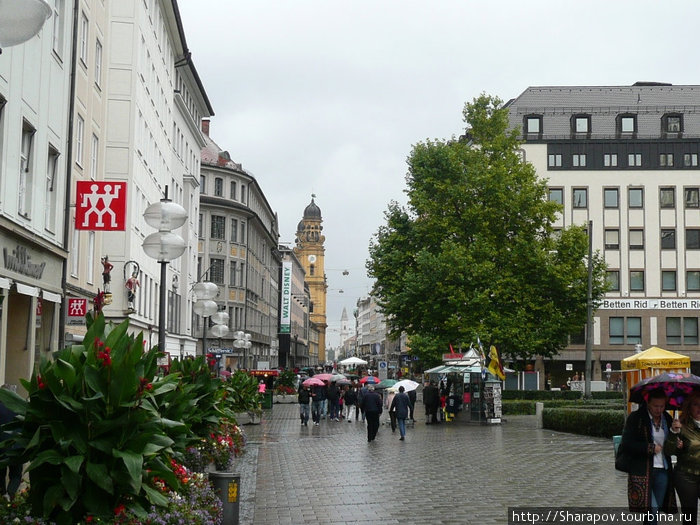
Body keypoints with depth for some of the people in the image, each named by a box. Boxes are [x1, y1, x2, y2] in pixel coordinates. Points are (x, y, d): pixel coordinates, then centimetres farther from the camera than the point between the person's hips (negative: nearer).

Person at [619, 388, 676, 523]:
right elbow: (627, 444, -11)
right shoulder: (636, 418, -6)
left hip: (663, 470, 5)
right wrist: (651, 448, -12)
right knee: (651, 508, -12)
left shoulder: (667, 419, 11)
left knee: (655, 509, 8)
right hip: (643, 470, -5)